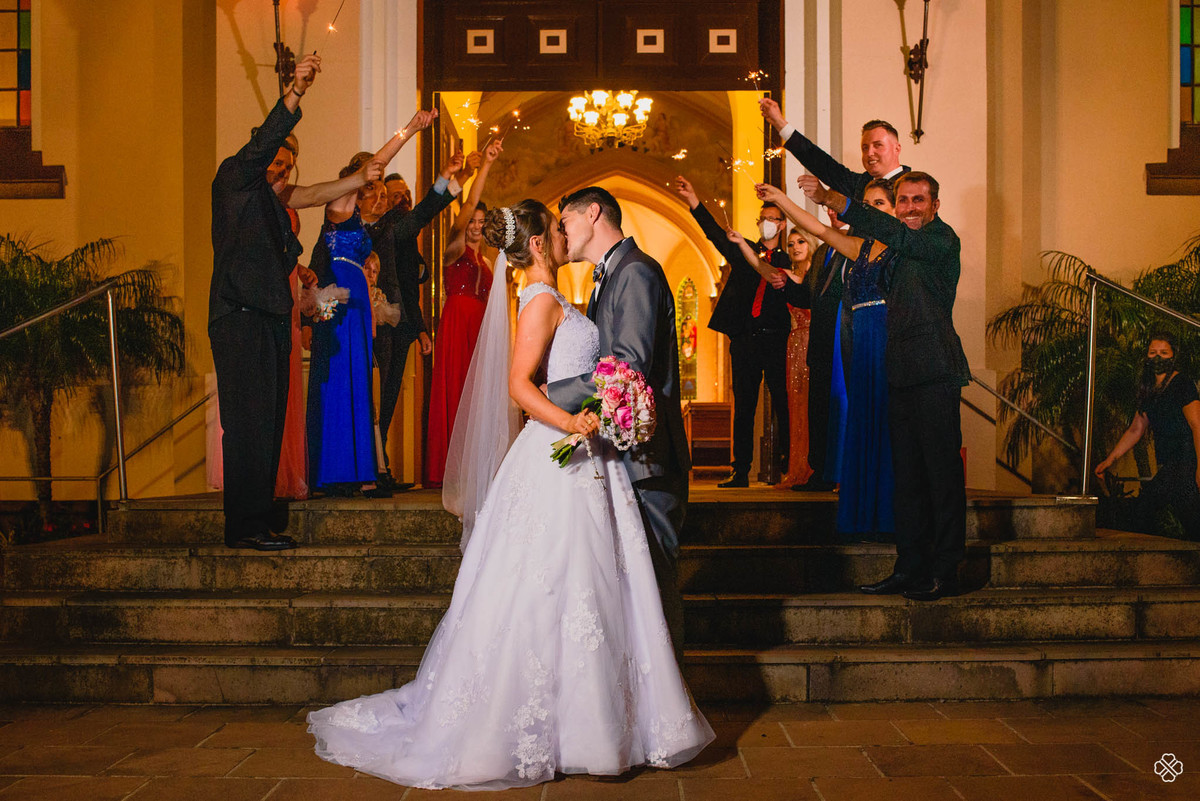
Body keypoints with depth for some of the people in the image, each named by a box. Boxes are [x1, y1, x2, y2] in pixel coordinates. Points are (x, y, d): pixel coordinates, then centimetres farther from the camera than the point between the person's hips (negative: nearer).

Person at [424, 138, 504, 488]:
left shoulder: (483, 261, 22)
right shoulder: (455, 250, 1)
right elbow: (469, 204, -11)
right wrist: (486, 164, -19)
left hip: (480, 327, 7)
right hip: (456, 323, -7)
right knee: (453, 389, -9)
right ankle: (446, 468, -8)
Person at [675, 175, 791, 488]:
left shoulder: (788, 261, 11)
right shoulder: (744, 252, 16)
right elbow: (716, 233, 5)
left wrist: (784, 283, -18)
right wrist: (693, 201, -6)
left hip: (775, 340, -2)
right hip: (744, 340, 2)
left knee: (782, 405, -2)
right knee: (743, 408, 4)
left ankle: (787, 466, 5)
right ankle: (741, 472, 8)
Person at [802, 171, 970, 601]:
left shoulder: (942, 239, -5)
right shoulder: (902, 252, 21)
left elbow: (894, 235, -21)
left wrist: (832, 199, -28)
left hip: (935, 372, -8)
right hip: (902, 373, 8)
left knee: (943, 472, -4)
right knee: (907, 473, 9)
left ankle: (945, 572, 2)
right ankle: (910, 568, 16)